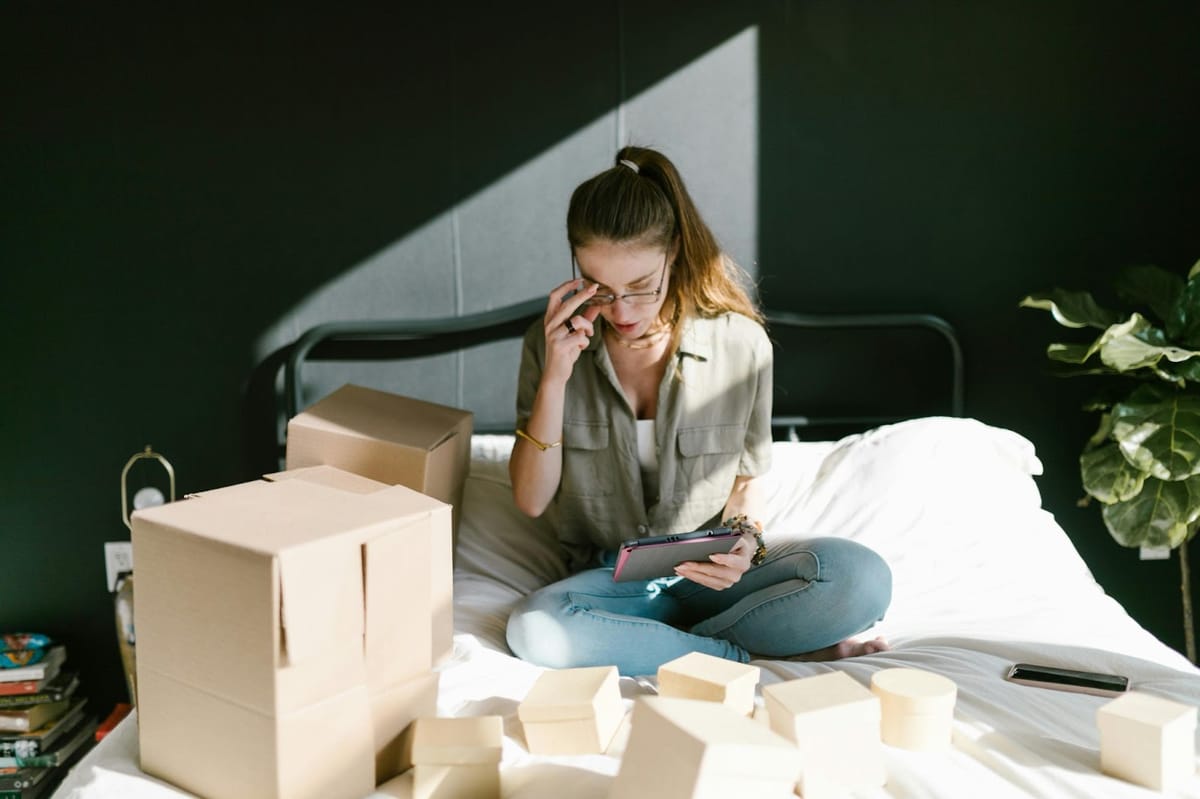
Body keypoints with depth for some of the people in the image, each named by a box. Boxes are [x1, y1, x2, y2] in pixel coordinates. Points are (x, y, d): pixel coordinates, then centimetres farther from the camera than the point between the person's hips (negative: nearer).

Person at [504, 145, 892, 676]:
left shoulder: (741, 343, -7)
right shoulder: (553, 343, -6)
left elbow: (749, 478, 7)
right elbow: (531, 499, -7)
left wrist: (744, 541, -16)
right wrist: (555, 378, -19)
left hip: (709, 573, 0)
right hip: (610, 578, 0)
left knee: (863, 579, -26)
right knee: (533, 628, -34)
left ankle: (642, 643, -17)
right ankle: (752, 652, -19)